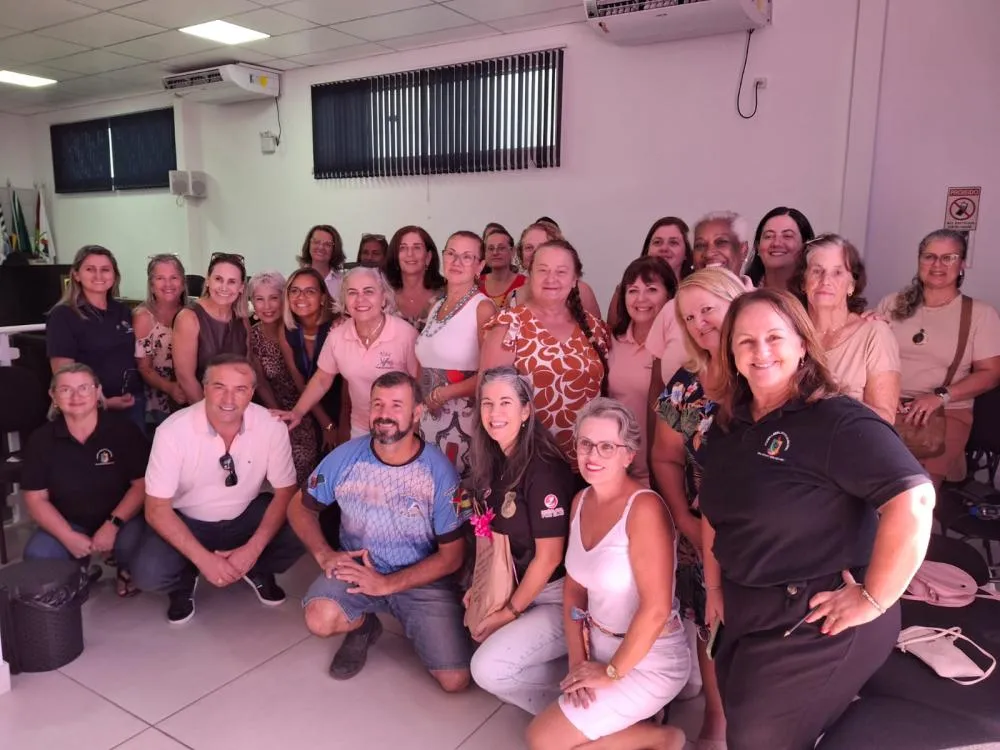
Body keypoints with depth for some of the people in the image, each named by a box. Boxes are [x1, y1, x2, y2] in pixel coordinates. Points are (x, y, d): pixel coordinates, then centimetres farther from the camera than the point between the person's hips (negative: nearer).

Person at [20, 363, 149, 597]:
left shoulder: (122, 429, -11)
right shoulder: (41, 439, -5)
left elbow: (142, 484, -11)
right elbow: (36, 499, -3)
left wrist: (113, 525, -23)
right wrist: (68, 537, -17)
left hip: (121, 517, -2)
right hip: (69, 523, 2)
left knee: (131, 544, -33)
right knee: (37, 557, -24)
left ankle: (127, 570, 8)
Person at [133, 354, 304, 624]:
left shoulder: (271, 427, -19)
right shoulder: (173, 431, -23)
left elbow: (285, 492, -11)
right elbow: (157, 509, -19)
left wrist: (253, 548, -24)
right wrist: (203, 559, -27)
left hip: (247, 515, 2)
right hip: (186, 521, -1)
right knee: (148, 573, -28)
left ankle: (258, 570, 10)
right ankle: (186, 578, 9)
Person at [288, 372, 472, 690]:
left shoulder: (440, 471, -16)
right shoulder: (345, 457, -10)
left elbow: (451, 556, -11)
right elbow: (301, 507, 6)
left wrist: (388, 584, -20)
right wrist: (324, 555, -12)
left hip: (422, 580, -1)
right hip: (357, 568, 2)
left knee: (455, 679, -14)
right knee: (321, 620, -29)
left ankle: (414, 627, 18)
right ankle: (363, 626, 8)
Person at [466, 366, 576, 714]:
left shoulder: (544, 470, -22)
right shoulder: (497, 463, 3)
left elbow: (549, 557, -18)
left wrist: (510, 612, -11)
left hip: (561, 598, -9)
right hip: (521, 588, 9)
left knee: (488, 669, -18)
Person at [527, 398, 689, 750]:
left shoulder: (644, 508, -23)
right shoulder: (581, 501, 1)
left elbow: (656, 609, -25)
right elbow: (574, 587, 5)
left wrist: (612, 671, -15)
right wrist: (577, 659, -5)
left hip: (649, 658, -8)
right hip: (599, 643, 8)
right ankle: (630, 719, 15)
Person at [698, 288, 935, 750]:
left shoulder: (838, 422, -20)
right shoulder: (728, 428, 5)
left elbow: (913, 501, -31)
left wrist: (873, 600, -25)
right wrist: (715, 588, 14)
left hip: (815, 624, -7)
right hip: (744, 614, 8)